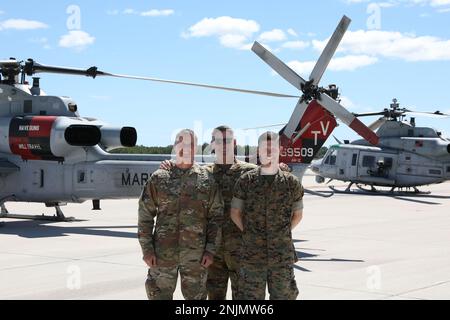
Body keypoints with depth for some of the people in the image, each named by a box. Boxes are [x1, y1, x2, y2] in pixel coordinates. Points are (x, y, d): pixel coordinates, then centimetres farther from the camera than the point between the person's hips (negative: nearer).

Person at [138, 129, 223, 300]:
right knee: (159, 294, 5)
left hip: (196, 254, 0)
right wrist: (147, 248, -4)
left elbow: (216, 217, 4)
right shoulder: (159, 178, 3)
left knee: (196, 295, 8)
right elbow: (145, 216, 4)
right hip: (163, 253, 0)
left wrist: (211, 250, -4)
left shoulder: (207, 179, 3)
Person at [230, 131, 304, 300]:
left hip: (283, 255, 1)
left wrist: (282, 234, 6)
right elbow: (235, 213, 8)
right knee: (251, 296, 4)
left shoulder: (292, 182, 2)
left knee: (283, 295, 7)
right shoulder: (246, 181, 1)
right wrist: (249, 234, 3)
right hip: (252, 255, 0)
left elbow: (298, 214, 13)